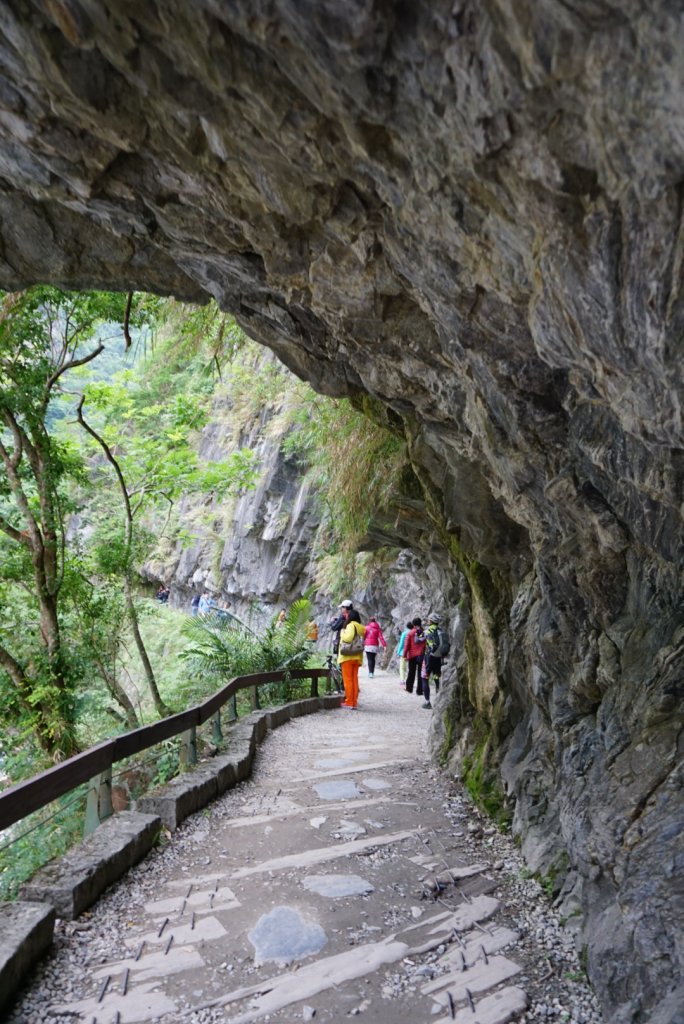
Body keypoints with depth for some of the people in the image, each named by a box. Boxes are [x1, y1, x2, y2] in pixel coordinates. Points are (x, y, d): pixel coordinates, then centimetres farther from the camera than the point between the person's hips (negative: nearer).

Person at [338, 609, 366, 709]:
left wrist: (342, 633, -8)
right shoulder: (361, 628, 10)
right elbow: (362, 642, 10)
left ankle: (349, 702, 1)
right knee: (355, 679, 10)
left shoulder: (351, 625, -11)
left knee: (347, 679, -1)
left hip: (348, 656, -7)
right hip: (357, 657, 7)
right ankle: (354, 702, 12)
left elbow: (348, 638, -23)